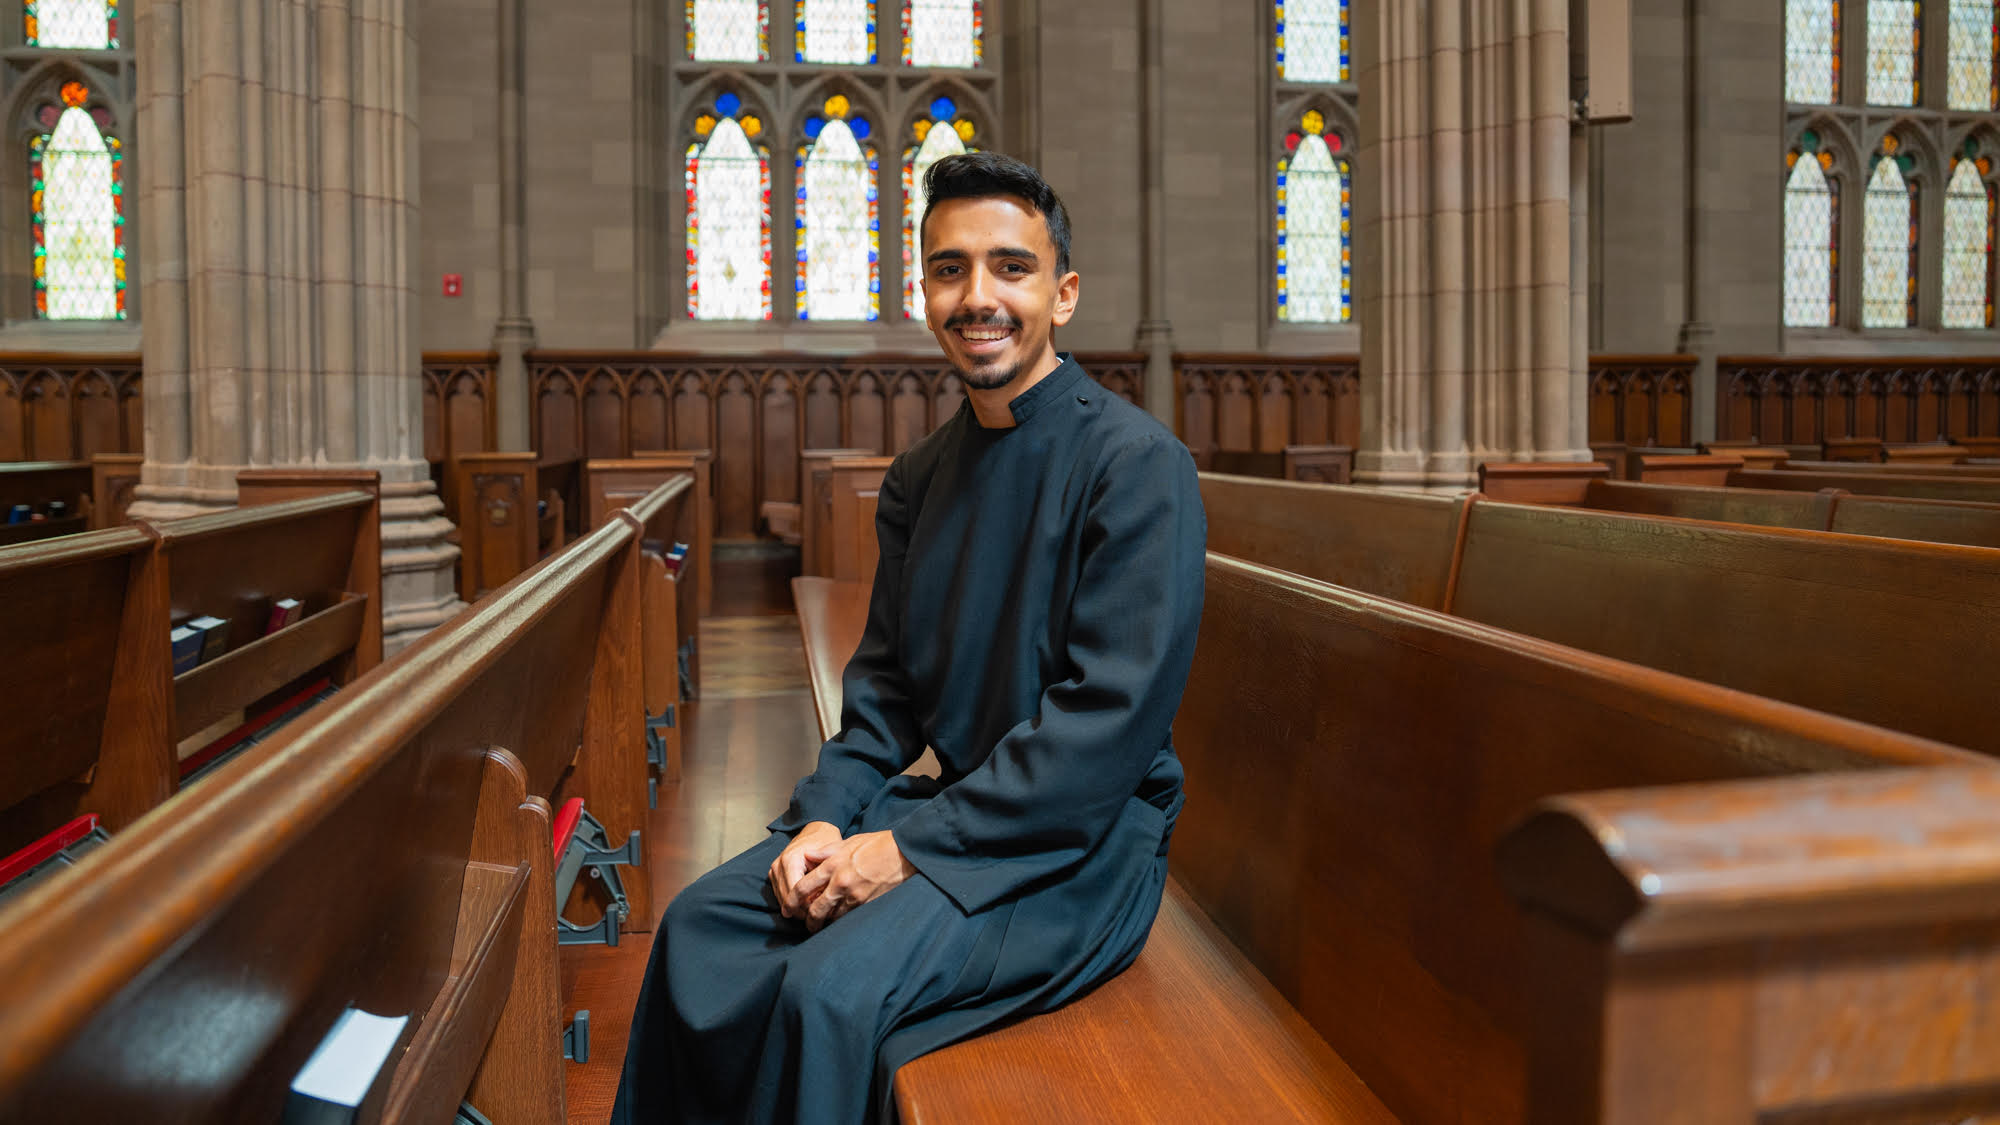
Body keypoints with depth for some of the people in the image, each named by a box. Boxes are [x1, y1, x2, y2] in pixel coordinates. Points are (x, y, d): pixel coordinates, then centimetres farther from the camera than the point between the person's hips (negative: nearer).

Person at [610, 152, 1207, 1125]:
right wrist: (823, 816, -6)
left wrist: (910, 846, -19)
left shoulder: (1136, 463, -16)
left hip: (1086, 839, -7)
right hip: (953, 806, 7)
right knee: (699, 925, -2)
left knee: (836, 990, -25)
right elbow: (885, 682, 12)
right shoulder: (918, 479, 8)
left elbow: (1112, 723, -21)